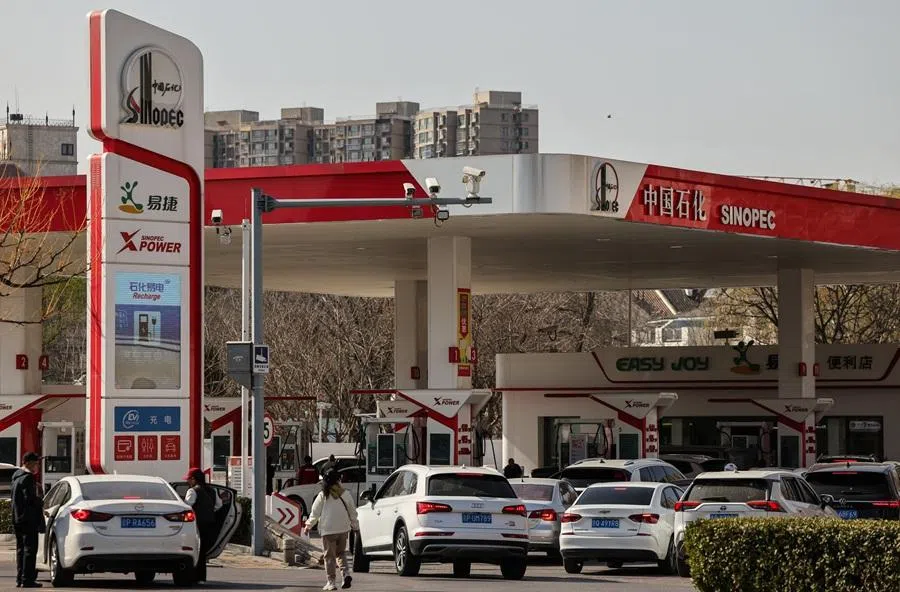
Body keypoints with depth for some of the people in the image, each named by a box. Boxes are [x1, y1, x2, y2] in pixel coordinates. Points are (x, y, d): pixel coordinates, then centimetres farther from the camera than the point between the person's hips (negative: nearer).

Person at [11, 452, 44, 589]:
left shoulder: (16, 477, 16)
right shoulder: (28, 478, -14)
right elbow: (30, 499, -22)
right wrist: (41, 502, -4)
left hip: (17, 519, 9)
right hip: (28, 519, -9)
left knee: (21, 549, 14)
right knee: (30, 548, -7)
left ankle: (19, 579, 16)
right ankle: (27, 579, -10)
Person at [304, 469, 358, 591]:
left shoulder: (323, 496, -7)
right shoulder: (345, 494, 2)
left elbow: (315, 513, -1)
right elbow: (352, 512, 10)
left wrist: (308, 526, 14)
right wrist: (355, 526, 25)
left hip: (328, 530, -3)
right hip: (343, 529, 3)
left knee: (330, 556, 4)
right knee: (340, 553, 18)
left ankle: (331, 581, 2)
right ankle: (346, 573, -4)